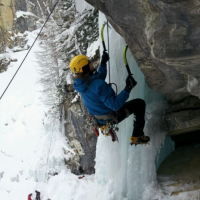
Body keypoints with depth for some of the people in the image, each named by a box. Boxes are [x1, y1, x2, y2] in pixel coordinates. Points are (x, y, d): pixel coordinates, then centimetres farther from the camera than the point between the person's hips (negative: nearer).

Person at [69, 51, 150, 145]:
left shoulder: (80, 83, -10)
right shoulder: (98, 85, -38)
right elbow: (115, 105, -37)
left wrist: (103, 63, 7)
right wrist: (127, 89, -36)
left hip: (98, 118, 8)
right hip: (112, 117, -8)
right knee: (140, 103, 2)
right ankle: (137, 136, 6)